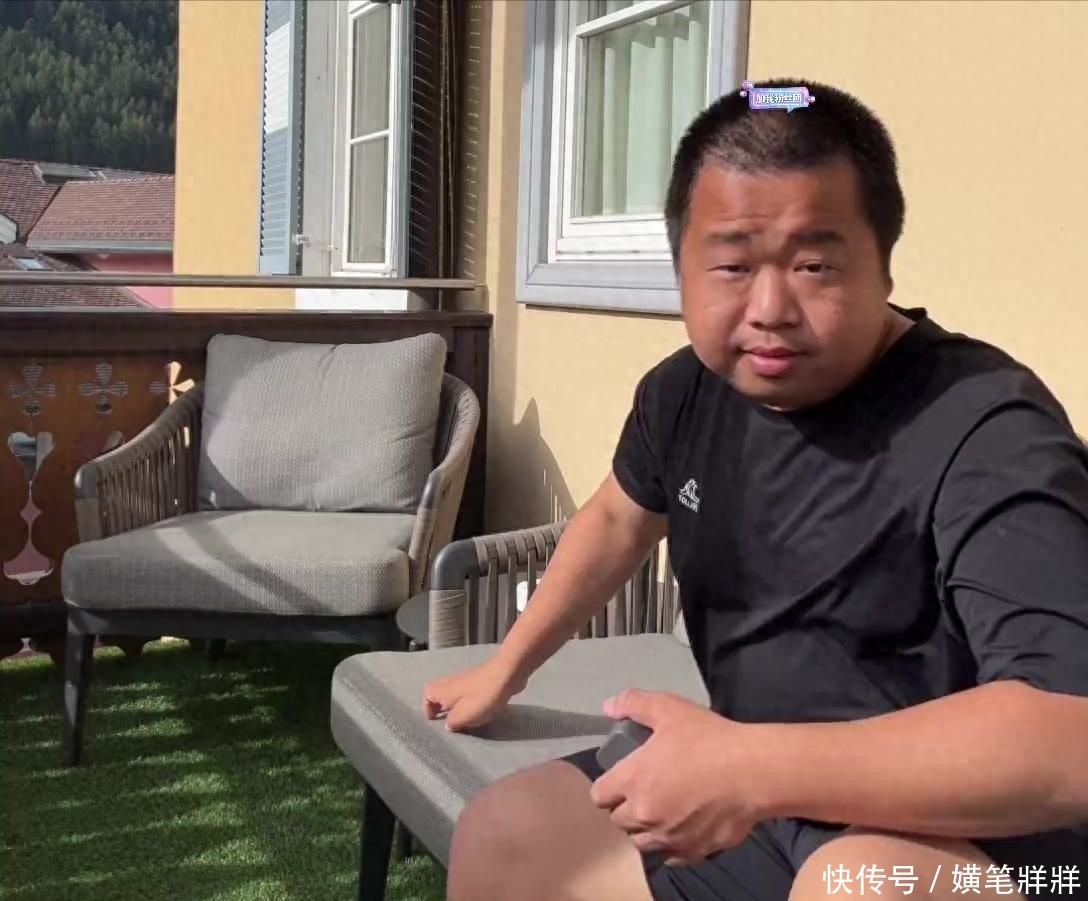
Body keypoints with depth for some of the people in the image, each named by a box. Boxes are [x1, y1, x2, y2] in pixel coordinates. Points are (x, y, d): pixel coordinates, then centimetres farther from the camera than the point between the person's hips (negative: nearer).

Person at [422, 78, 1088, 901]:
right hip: (750, 797, 7)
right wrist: (505, 669, 24)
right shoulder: (689, 390, -1)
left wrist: (755, 768, -38)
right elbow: (621, 517, 20)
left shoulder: (987, 434, -25)